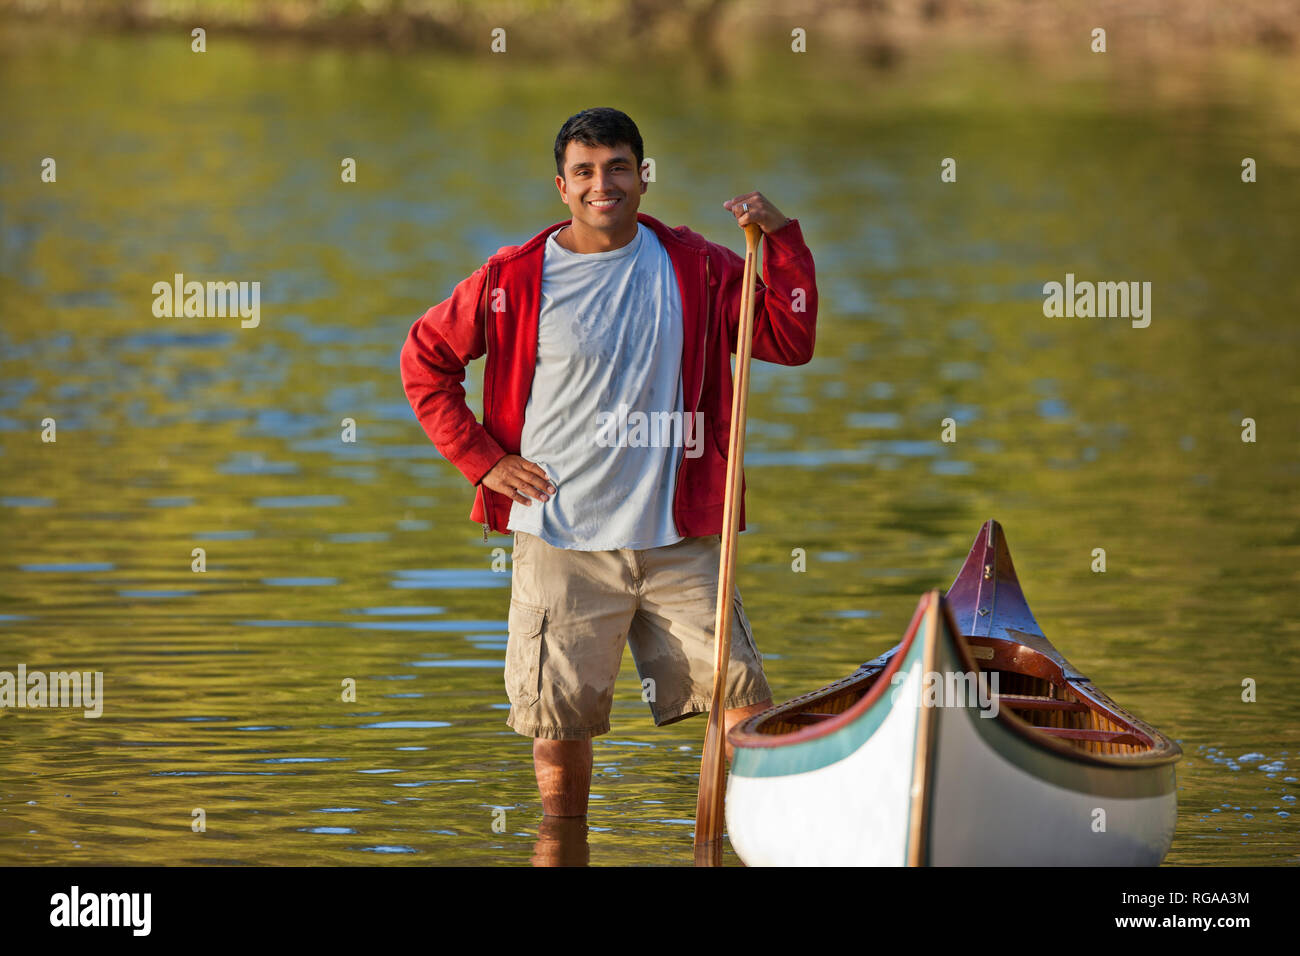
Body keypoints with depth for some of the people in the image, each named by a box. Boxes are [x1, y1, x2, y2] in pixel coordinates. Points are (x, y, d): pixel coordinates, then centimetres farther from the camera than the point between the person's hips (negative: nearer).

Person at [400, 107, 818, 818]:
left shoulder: (695, 269, 5)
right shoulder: (515, 279, -2)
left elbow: (790, 342, 2)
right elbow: (424, 360, 7)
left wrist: (781, 240, -10)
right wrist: (484, 459, 0)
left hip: (675, 538, 2)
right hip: (560, 539, -2)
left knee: (746, 703, -5)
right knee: (560, 724, 2)